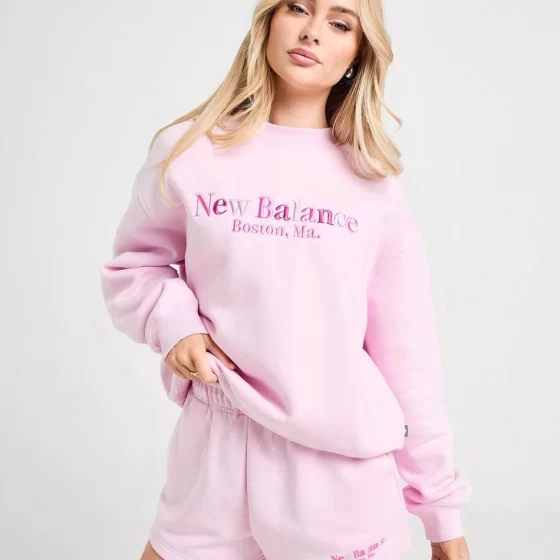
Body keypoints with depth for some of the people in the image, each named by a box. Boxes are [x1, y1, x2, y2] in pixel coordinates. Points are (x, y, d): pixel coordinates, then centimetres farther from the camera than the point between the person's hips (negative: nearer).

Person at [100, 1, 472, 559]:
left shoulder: (373, 182, -1)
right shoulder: (188, 150, -2)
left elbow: (408, 352, 1)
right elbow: (132, 265, 11)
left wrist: (442, 507, 4)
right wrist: (173, 322, -11)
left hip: (342, 466, 0)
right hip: (215, 451, 0)